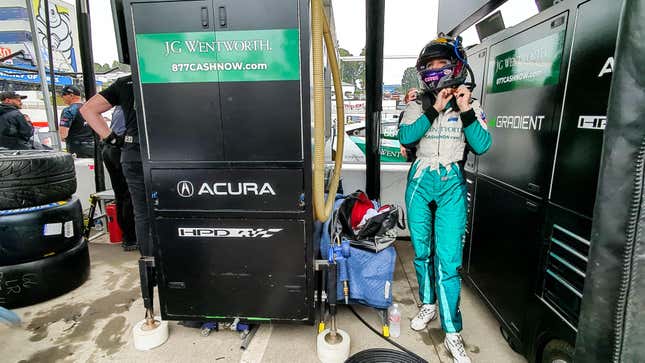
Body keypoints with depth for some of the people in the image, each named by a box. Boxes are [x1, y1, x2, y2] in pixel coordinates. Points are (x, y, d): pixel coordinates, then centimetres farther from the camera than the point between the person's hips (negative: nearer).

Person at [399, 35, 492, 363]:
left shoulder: (470, 106, 5)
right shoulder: (417, 106, 5)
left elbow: (482, 145, -6)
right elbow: (404, 137, -12)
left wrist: (466, 111, -15)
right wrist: (434, 109, -18)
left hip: (452, 184, -2)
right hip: (420, 180, 2)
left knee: (448, 258, -6)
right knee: (422, 250, 12)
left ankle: (452, 334, 6)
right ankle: (428, 304, 34)